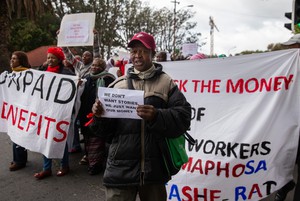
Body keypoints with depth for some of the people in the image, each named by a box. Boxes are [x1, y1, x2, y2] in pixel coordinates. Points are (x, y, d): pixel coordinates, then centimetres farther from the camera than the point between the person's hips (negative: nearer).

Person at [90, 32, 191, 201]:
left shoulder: (166, 83, 3)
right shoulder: (118, 84, 8)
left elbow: (183, 117, -8)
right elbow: (107, 130, 9)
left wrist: (157, 116, -24)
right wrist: (99, 117, -12)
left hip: (154, 167, -1)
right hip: (121, 167, 1)